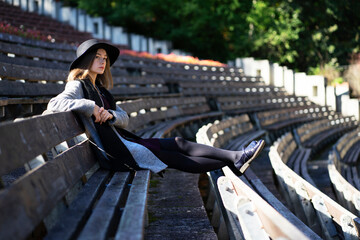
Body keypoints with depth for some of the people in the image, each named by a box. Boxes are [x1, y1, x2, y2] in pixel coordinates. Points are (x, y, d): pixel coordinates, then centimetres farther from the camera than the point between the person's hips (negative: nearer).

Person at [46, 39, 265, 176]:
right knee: (172, 157, -11)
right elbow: (54, 104, -23)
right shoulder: (78, 87, -3)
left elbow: (124, 118, 14)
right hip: (113, 151, -8)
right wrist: (91, 107, -28)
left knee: (179, 143, -5)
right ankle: (234, 160, -13)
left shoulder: (100, 90, 22)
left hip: (124, 140, 8)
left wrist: (110, 114, -10)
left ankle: (235, 158, -12)